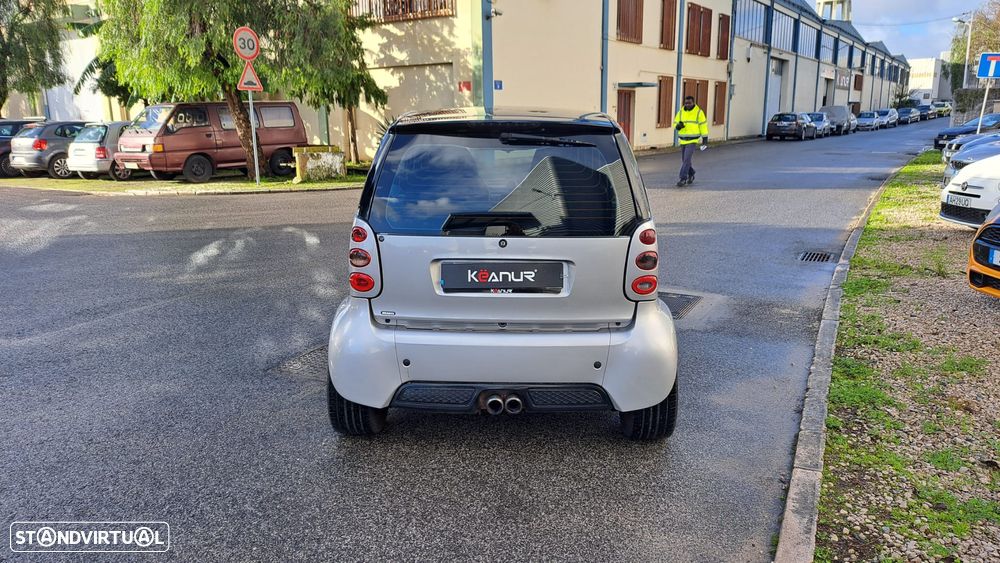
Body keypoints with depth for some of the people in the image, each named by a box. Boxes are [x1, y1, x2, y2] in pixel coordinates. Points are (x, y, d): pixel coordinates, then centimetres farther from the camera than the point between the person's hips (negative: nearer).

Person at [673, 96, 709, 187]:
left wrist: (705, 138, -5)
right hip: (683, 140, 5)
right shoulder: (681, 112, 4)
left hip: (693, 140, -5)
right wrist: (678, 126, -17)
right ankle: (691, 175, 33)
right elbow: (675, 125, 7)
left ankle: (683, 179, -10)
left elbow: (703, 125, -3)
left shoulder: (699, 112, -6)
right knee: (684, 160, 11)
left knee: (686, 159, -14)